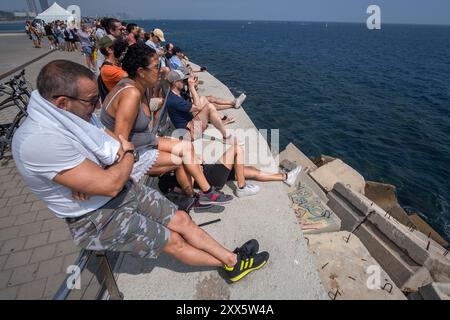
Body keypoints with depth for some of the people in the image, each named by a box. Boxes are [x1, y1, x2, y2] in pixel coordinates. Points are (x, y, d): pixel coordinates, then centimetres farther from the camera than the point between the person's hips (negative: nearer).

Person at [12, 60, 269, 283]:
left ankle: (233, 259, 15)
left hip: (124, 190, 7)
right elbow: (110, 185, -30)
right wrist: (128, 154, -10)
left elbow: (122, 147, 0)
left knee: (181, 219, 1)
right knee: (173, 241, -3)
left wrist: (93, 180, -20)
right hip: (96, 218, -7)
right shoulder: (38, 141, -29)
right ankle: (231, 265, 19)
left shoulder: (78, 114, -2)